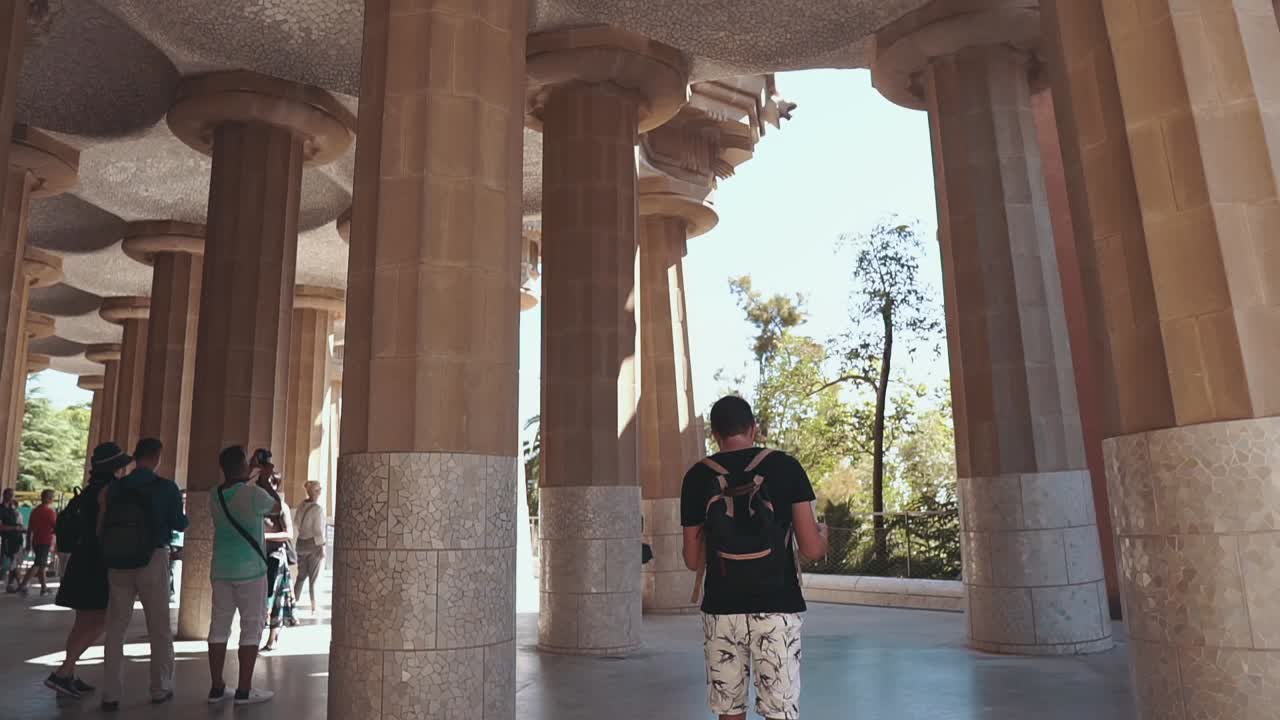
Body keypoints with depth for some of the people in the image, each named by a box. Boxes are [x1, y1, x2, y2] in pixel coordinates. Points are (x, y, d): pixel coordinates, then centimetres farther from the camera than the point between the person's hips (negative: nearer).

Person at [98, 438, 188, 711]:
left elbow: (103, 528, 0)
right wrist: (182, 515, 20)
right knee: (159, 627, 8)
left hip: (118, 562, 3)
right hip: (153, 559, -2)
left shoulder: (114, 488, 2)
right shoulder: (166, 487, -6)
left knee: (116, 628, 9)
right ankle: (161, 689, 14)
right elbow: (179, 525, -1)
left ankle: (111, 694, 7)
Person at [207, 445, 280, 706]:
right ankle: (244, 690, 2)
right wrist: (265, 481, 15)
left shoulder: (215, 496, 4)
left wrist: (253, 480, 28)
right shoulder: (253, 493, -14)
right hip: (249, 568, -6)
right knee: (252, 627, 0)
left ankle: (216, 687, 13)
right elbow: (276, 506, 4)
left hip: (221, 568, 6)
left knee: (219, 625, 9)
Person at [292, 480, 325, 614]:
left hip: (301, 543, 6)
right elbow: (318, 530, -16)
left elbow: (296, 522, 5)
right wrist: (322, 548, -11)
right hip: (314, 544, -6)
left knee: (301, 576, 16)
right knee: (313, 578, 4)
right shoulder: (318, 508, -16)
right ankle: (314, 608, 10)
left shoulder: (301, 506, 4)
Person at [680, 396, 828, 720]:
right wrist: (822, 533, 18)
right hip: (777, 608, -1)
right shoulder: (785, 466, -3)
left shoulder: (698, 477, 1)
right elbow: (811, 548, -5)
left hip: (722, 609, 1)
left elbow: (693, 561, 5)